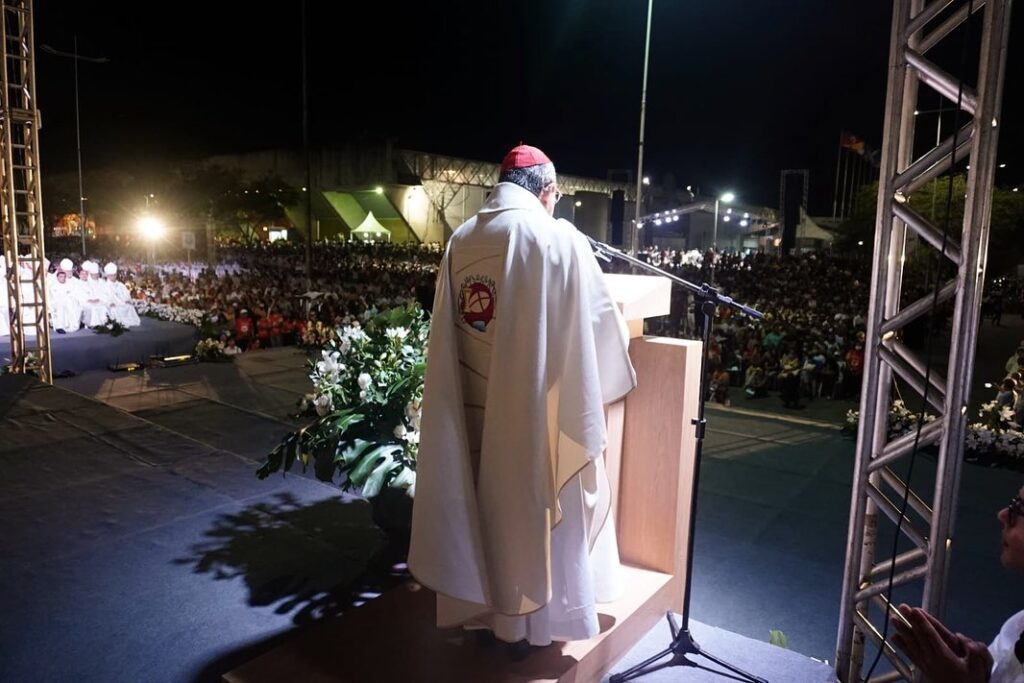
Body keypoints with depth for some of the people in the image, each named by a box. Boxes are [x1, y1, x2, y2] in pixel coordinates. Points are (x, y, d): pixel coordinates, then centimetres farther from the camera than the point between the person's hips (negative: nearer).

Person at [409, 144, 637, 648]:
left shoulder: (460, 240, 3)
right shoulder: (558, 237, -12)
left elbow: (447, 333, 9)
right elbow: (598, 320, -4)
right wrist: (607, 372, 15)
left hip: (473, 406, 5)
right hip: (539, 406, -4)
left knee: (483, 501, 17)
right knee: (537, 506, 11)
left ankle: (482, 607, 33)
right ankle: (534, 616, 27)